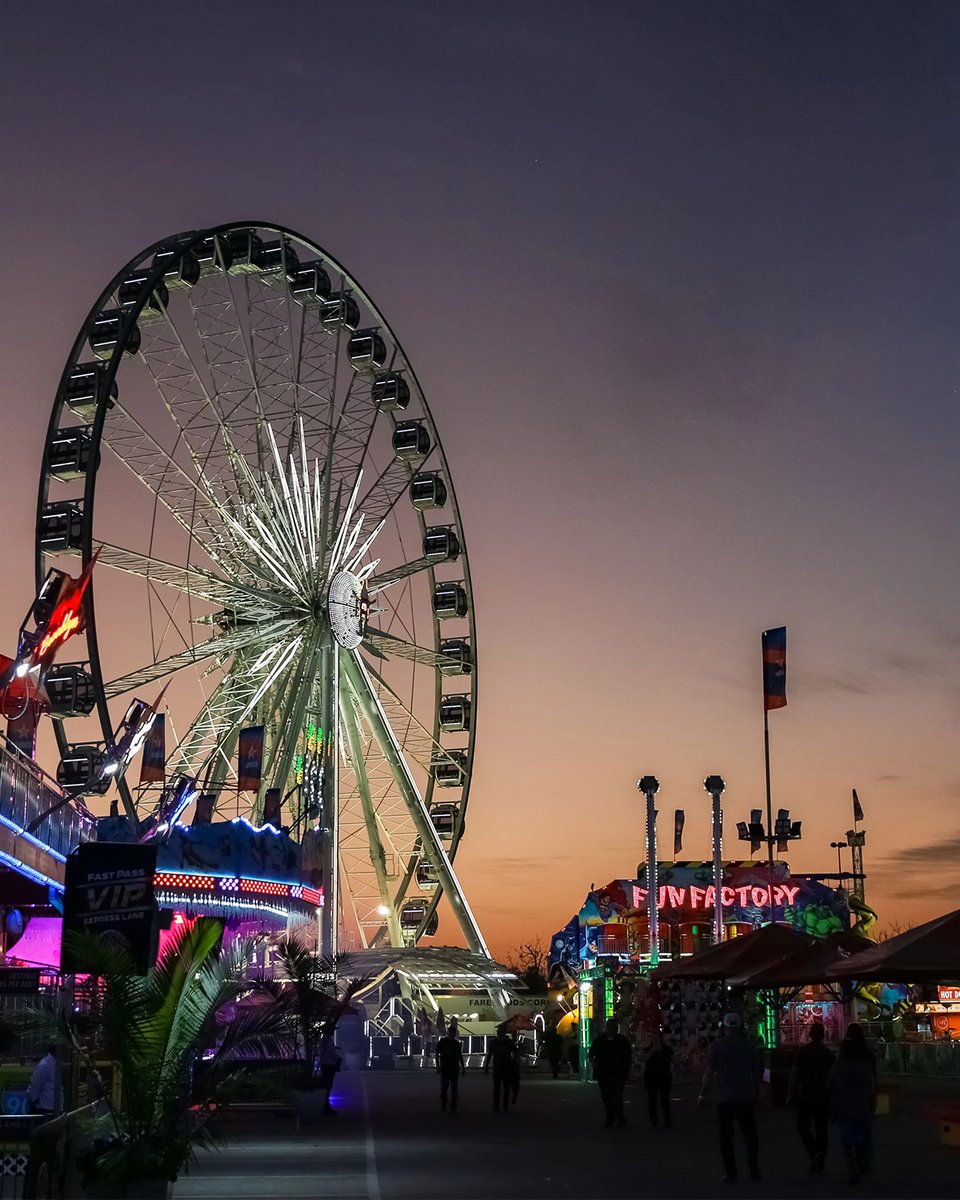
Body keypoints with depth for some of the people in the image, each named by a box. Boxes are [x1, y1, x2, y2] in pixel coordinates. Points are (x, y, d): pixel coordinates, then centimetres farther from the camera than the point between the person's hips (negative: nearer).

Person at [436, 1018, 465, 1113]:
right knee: (444, 1088, 2)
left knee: (454, 1088, 4)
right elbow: (437, 1054, -1)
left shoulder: (457, 1043, 7)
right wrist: (438, 1066, -8)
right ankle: (443, 1106, 12)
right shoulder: (442, 1042, -3)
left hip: (455, 1069, 3)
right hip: (445, 1069, -3)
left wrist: (462, 1067, 10)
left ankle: (453, 1106, 10)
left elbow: (460, 1055, 13)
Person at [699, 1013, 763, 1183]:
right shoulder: (749, 1046, 5)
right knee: (750, 1133, 12)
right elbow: (756, 1075, 8)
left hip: (725, 1098, -2)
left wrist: (702, 1094, -1)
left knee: (726, 1136, 6)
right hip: (746, 1097, 2)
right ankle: (753, 1168, -1)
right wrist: (756, 1096, 17)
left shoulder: (717, 1045, -4)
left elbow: (709, 1072, -8)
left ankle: (730, 1173, 3)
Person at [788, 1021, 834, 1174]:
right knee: (821, 1129, 9)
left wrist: (790, 1094, -3)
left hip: (805, 1097, -3)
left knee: (803, 1127, 7)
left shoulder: (802, 1052, -8)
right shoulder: (829, 1054, 3)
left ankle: (814, 1154, -13)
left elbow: (795, 1074, -9)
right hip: (823, 1097, 3)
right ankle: (820, 1163, 8)